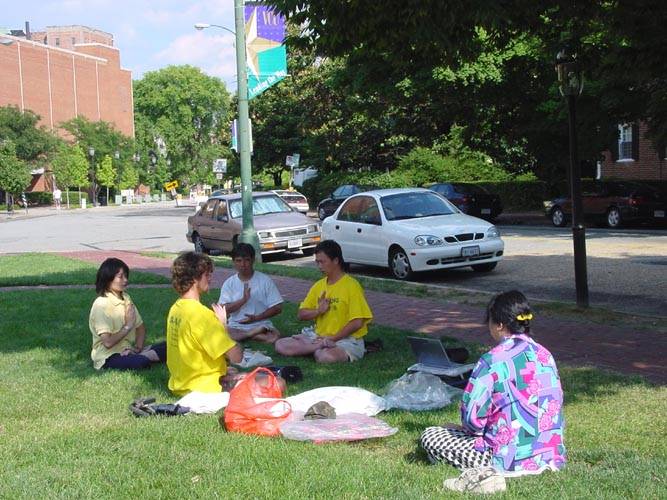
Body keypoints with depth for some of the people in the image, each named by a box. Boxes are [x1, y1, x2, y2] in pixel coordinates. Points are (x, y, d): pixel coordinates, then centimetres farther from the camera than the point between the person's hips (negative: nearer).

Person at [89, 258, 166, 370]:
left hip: (127, 351, 6)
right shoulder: (101, 304, -14)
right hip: (108, 357, -6)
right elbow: (108, 342, -21)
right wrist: (128, 326, -12)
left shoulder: (126, 298, 10)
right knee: (140, 362, -34)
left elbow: (140, 327, 13)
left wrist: (138, 348, -5)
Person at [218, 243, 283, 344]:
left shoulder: (265, 280, 1)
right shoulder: (229, 283, 5)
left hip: (261, 324, -3)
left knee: (275, 334, -35)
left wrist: (256, 318, -12)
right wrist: (243, 300, -19)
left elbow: (277, 308, -1)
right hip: (235, 326, 3)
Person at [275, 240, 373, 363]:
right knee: (280, 345, -9)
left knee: (326, 356, -41)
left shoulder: (351, 286, -10)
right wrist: (318, 311, -9)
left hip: (346, 338, -8)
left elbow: (357, 322, -16)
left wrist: (331, 338, -15)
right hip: (319, 336, 8)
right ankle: (323, 345, -13)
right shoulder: (319, 285, 11)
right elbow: (301, 315, 12)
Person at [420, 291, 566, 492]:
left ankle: (482, 472, -12)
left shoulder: (492, 361, -17)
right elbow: (555, 404, 13)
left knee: (430, 436, 3)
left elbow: (473, 420, -16)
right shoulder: (545, 355, 3)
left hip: (509, 459, -8)